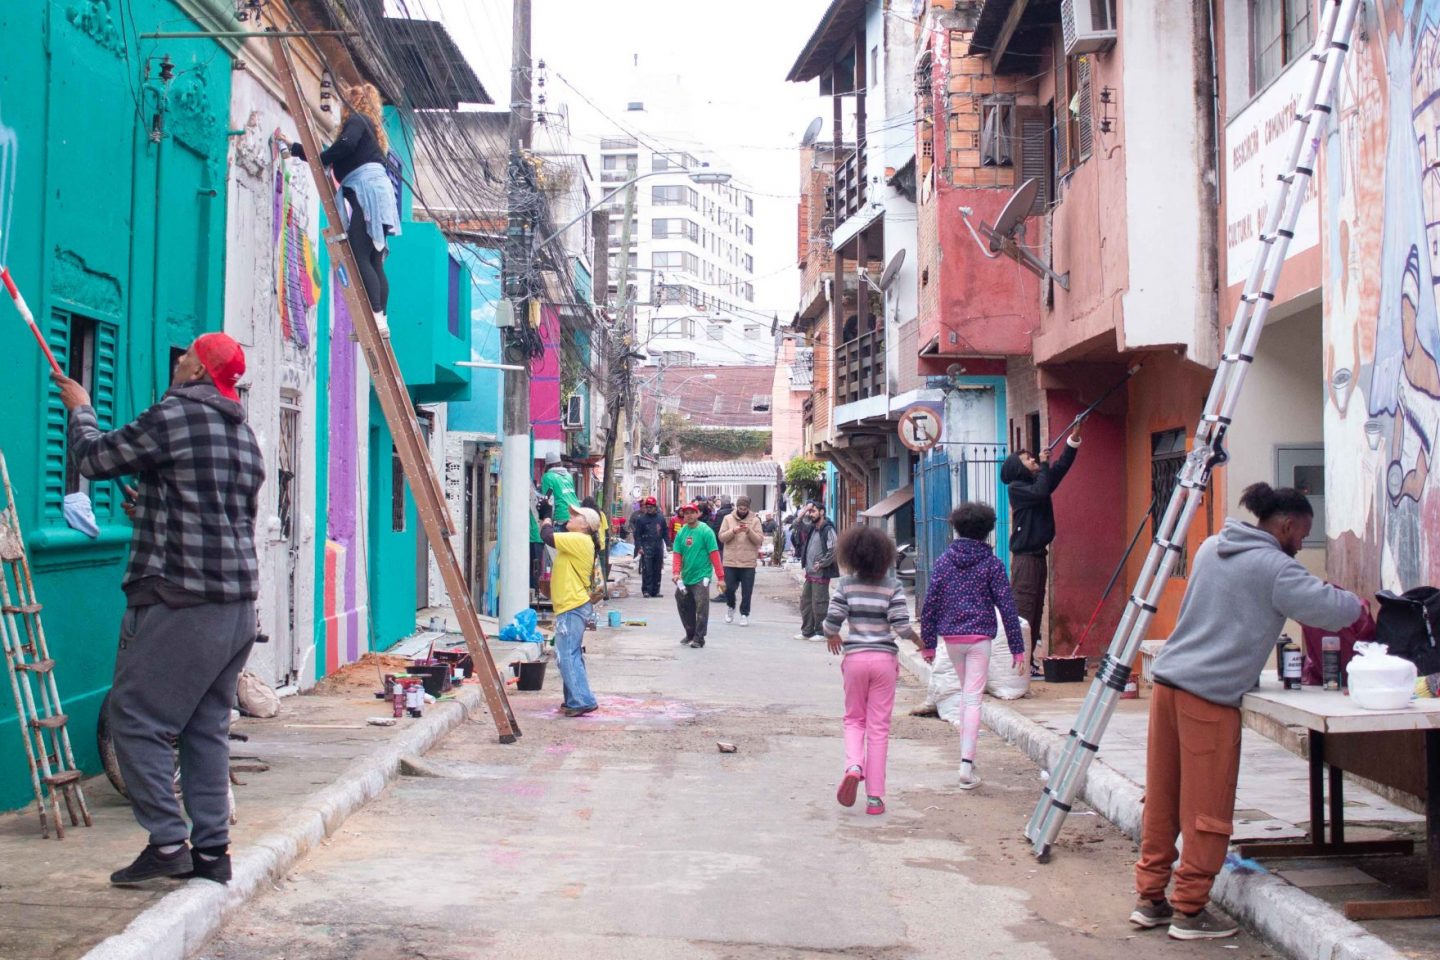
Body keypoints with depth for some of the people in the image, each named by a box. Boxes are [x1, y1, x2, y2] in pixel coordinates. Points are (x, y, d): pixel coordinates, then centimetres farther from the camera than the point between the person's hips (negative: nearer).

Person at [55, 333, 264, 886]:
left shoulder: (173, 416, -10)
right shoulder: (244, 435, 15)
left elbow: (94, 459, 1)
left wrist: (79, 410, 20)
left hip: (179, 601, -8)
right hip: (238, 604, 8)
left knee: (136, 718, 0)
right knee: (207, 727, 11)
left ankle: (167, 843, -1)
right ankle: (212, 850, 13)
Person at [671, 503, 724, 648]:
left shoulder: (706, 531, -10)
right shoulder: (681, 533, 5)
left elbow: (714, 554, -12)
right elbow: (677, 554, 4)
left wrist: (720, 576, -15)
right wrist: (676, 572, -12)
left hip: (701, 577, -6)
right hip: (685, 578, 6)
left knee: (701, 609, -5)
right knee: (684, 607, 15)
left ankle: (699, 638, 4)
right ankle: (690, 634, 32)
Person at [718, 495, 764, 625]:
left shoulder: (755, 520, 1)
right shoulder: (728, 518, 3)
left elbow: (760, 539, -5)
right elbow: (721, 537, -3)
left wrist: (749, 531, -21)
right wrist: (733, 531, -18)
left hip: (748, 562, 0)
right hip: (730, 561, 0)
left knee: (747, 591, 4)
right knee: (728, 588, 3)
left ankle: (744, 614, 17)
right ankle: (730, 607, 30)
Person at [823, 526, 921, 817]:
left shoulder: (846, 585, -3)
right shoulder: (892, 586, -5)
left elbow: (832, 621, -6)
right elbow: (902, 625, -11)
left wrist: (832, 638, 16)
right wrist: (920, 641, 8)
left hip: (854, 657, 1)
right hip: (884, 657, 0)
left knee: (854, 719, 18)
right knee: (878, 725, 6)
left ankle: (853, 766, -11)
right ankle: (875, 795, 6)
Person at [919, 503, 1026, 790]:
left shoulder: (944, 560, 4)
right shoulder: (991, 563, -3)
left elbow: (930, 602, 3)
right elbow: (1006, 605, -3)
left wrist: (929, 642, 9)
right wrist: (1017, 647, 1)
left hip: (951, 636, 3)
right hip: (979, 636, -3)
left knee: (965, 692, 21)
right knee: (973, 699, -5)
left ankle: (966, 753, 25)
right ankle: (966, 762, -14)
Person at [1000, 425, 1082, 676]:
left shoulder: (1038, 482, 16)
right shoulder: (1016, 487, -6)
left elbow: (1061, 467, 13)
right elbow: (1040, 492, -23)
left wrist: (1074, 438, 6)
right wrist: (1043, 465, -10)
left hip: (1039, 554, 8)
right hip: (1025, 556, -8)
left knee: (1036, 610, 7)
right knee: (1023, 611, -10)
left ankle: (1028, 662, 9)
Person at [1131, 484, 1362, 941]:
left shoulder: (1211, 548, 17)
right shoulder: (1271, 566, -8)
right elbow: (1330, 610, -11)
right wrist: (1357, 604, 13)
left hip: (1168, 681, 8)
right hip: (1210, 697, -8)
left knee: (1161, 800, 14)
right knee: (1207, 811, 2)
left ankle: (1151, 898, 22)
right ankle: (1190, 910, 10)